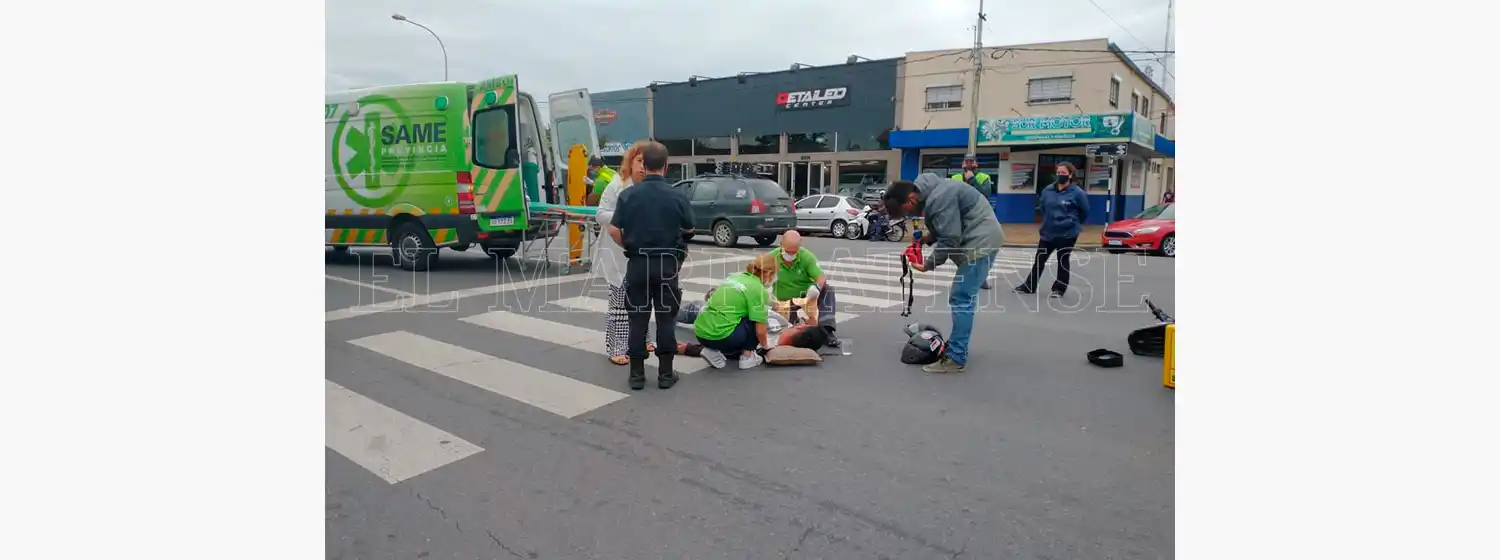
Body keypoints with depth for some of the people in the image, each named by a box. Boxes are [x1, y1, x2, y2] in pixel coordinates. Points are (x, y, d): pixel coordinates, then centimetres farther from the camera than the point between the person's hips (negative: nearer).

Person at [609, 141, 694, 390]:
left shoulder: (628, 194, -6)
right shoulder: (677, 196, -7)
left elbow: (614, 230, -5)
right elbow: (690, 229, 5)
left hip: (637, 263, 1)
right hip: (667, 264, -1)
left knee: (637, 319, 8)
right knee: (665, 319, 7)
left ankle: (637, 374, 14)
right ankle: (665, 373, 12)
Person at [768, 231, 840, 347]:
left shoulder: (807, 256, -14)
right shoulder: (772, 257, -17)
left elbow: (822, 277, -18)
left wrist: (817, 288, -42)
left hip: (805, 296, 1)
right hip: (782, 301, 0)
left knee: (827, 289, -25)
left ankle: (826, 329, -31)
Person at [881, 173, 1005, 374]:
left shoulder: (939, 198, -23)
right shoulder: (929, 193, 10)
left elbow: (950, 239, -23)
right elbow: (945, 228, 21)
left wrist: (929, 263, -11)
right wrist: (927, 238, 4)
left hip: (980, 242, -10)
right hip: (979, 241, 10)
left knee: (961, 299, -10)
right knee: (962, 298, 15)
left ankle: (956, 358, -8)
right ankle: (957, 347, 23)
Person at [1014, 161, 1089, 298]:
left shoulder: (1077, 193, -12)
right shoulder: (1047, 190, 0)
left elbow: (1085, 212, 0)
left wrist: (1073, 223, 8)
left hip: (1067, 234, -4)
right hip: (1048, 232, 5)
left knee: (1063, 261, 7)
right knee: (1039, 259, 9)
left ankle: (1059, 288, 18)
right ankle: (1029, 286, 18)